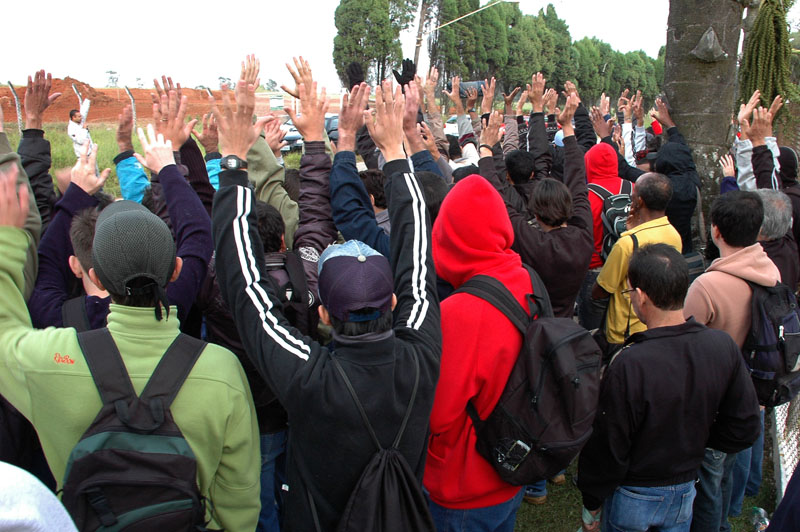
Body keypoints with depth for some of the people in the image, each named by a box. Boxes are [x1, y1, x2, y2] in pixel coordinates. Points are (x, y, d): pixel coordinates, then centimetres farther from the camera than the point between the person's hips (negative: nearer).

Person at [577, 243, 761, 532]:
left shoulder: (628, 365, -32)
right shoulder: (724, 346, -16)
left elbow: (608, 449, -21)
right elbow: (745, 428, -4)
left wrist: (591, 503, -6)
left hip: (632, 498, -4)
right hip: (685, 494, 4)